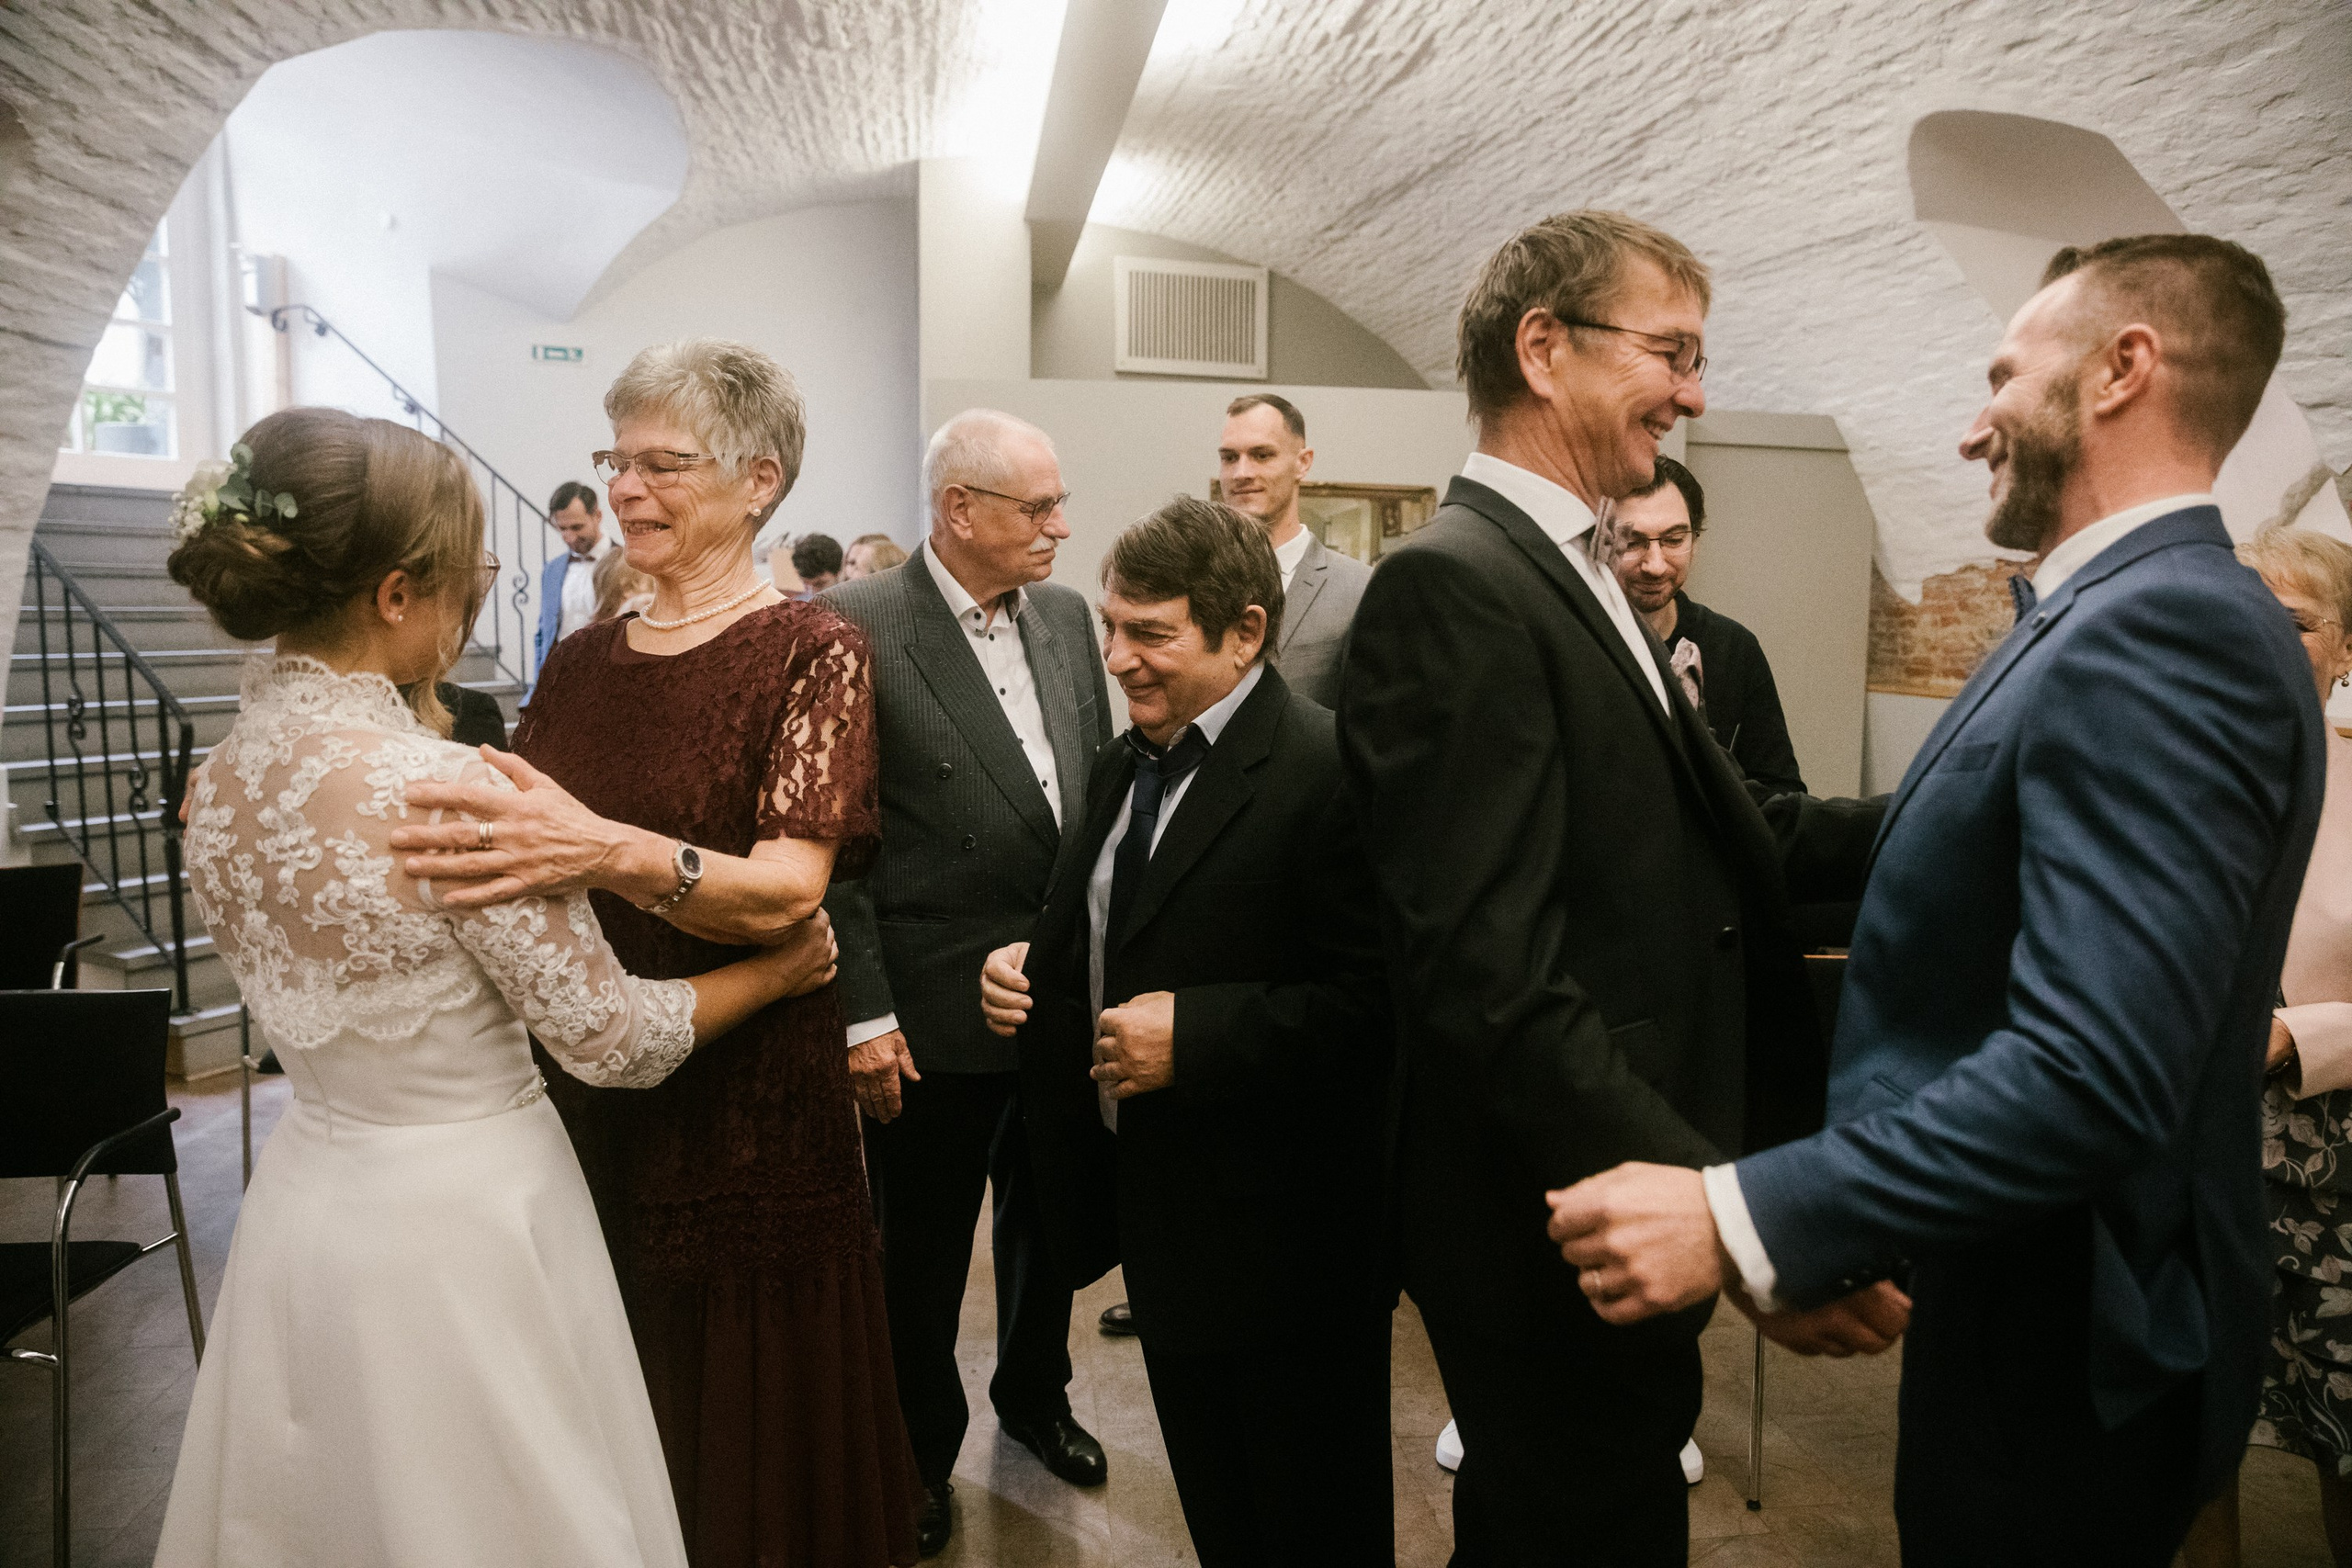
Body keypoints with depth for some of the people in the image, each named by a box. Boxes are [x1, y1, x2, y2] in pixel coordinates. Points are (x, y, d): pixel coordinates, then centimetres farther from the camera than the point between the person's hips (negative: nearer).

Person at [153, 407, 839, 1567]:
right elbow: (613, 1038, -18)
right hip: (457, 1212, -7)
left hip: (307, 1196, 8)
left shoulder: (221, 778, -2)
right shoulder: (446, 791, -27)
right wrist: (779, 969, -3)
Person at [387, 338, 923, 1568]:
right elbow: (519, 859, 10)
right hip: (585, 1099, 5)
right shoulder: (580, 661, 8)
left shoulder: (813, 652, -10)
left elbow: (788, 888, -22)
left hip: (750, 1105, -5)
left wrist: (610, 853, -38)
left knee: (752, 1427, 12)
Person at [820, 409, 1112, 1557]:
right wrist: (865, 1012, -15)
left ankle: (1034, 1396, 48)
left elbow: (1100, 783, 9)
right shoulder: (855, 627, -14)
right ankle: (922, 1449, 39)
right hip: (936, 1010, -5)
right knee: (923, 1253, 15)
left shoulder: (1065, 614, 4)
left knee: (1049, 1222, 23)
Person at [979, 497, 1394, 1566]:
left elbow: (1372, 999, -27)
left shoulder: (1328, 772, -21)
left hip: (1289, 1237, -8)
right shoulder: (1124, 766, 7)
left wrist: (1193, 1035, -29)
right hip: (1159, 1215, 8)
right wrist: (1030, 960, -2)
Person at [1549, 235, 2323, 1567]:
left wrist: (1743, 1221, -34)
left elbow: (2091, 1076, -33)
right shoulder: (2162, 619, 8)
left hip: (2064, 1352, -9)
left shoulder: (2160, 634, -24)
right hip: (2022, 1299, 9)